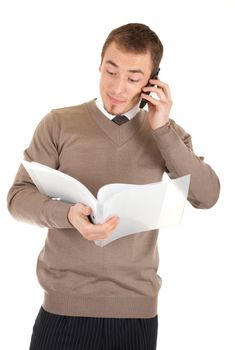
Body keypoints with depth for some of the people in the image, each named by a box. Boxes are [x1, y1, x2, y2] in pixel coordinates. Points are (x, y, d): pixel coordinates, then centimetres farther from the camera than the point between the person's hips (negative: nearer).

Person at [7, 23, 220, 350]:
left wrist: (162, 129, -11)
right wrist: (68, 214, -22)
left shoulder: (166, 133, 6)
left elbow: (207, 197, -4)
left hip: (137, 305, 2)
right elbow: (19, 196, -3)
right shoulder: (59, 123, -1)